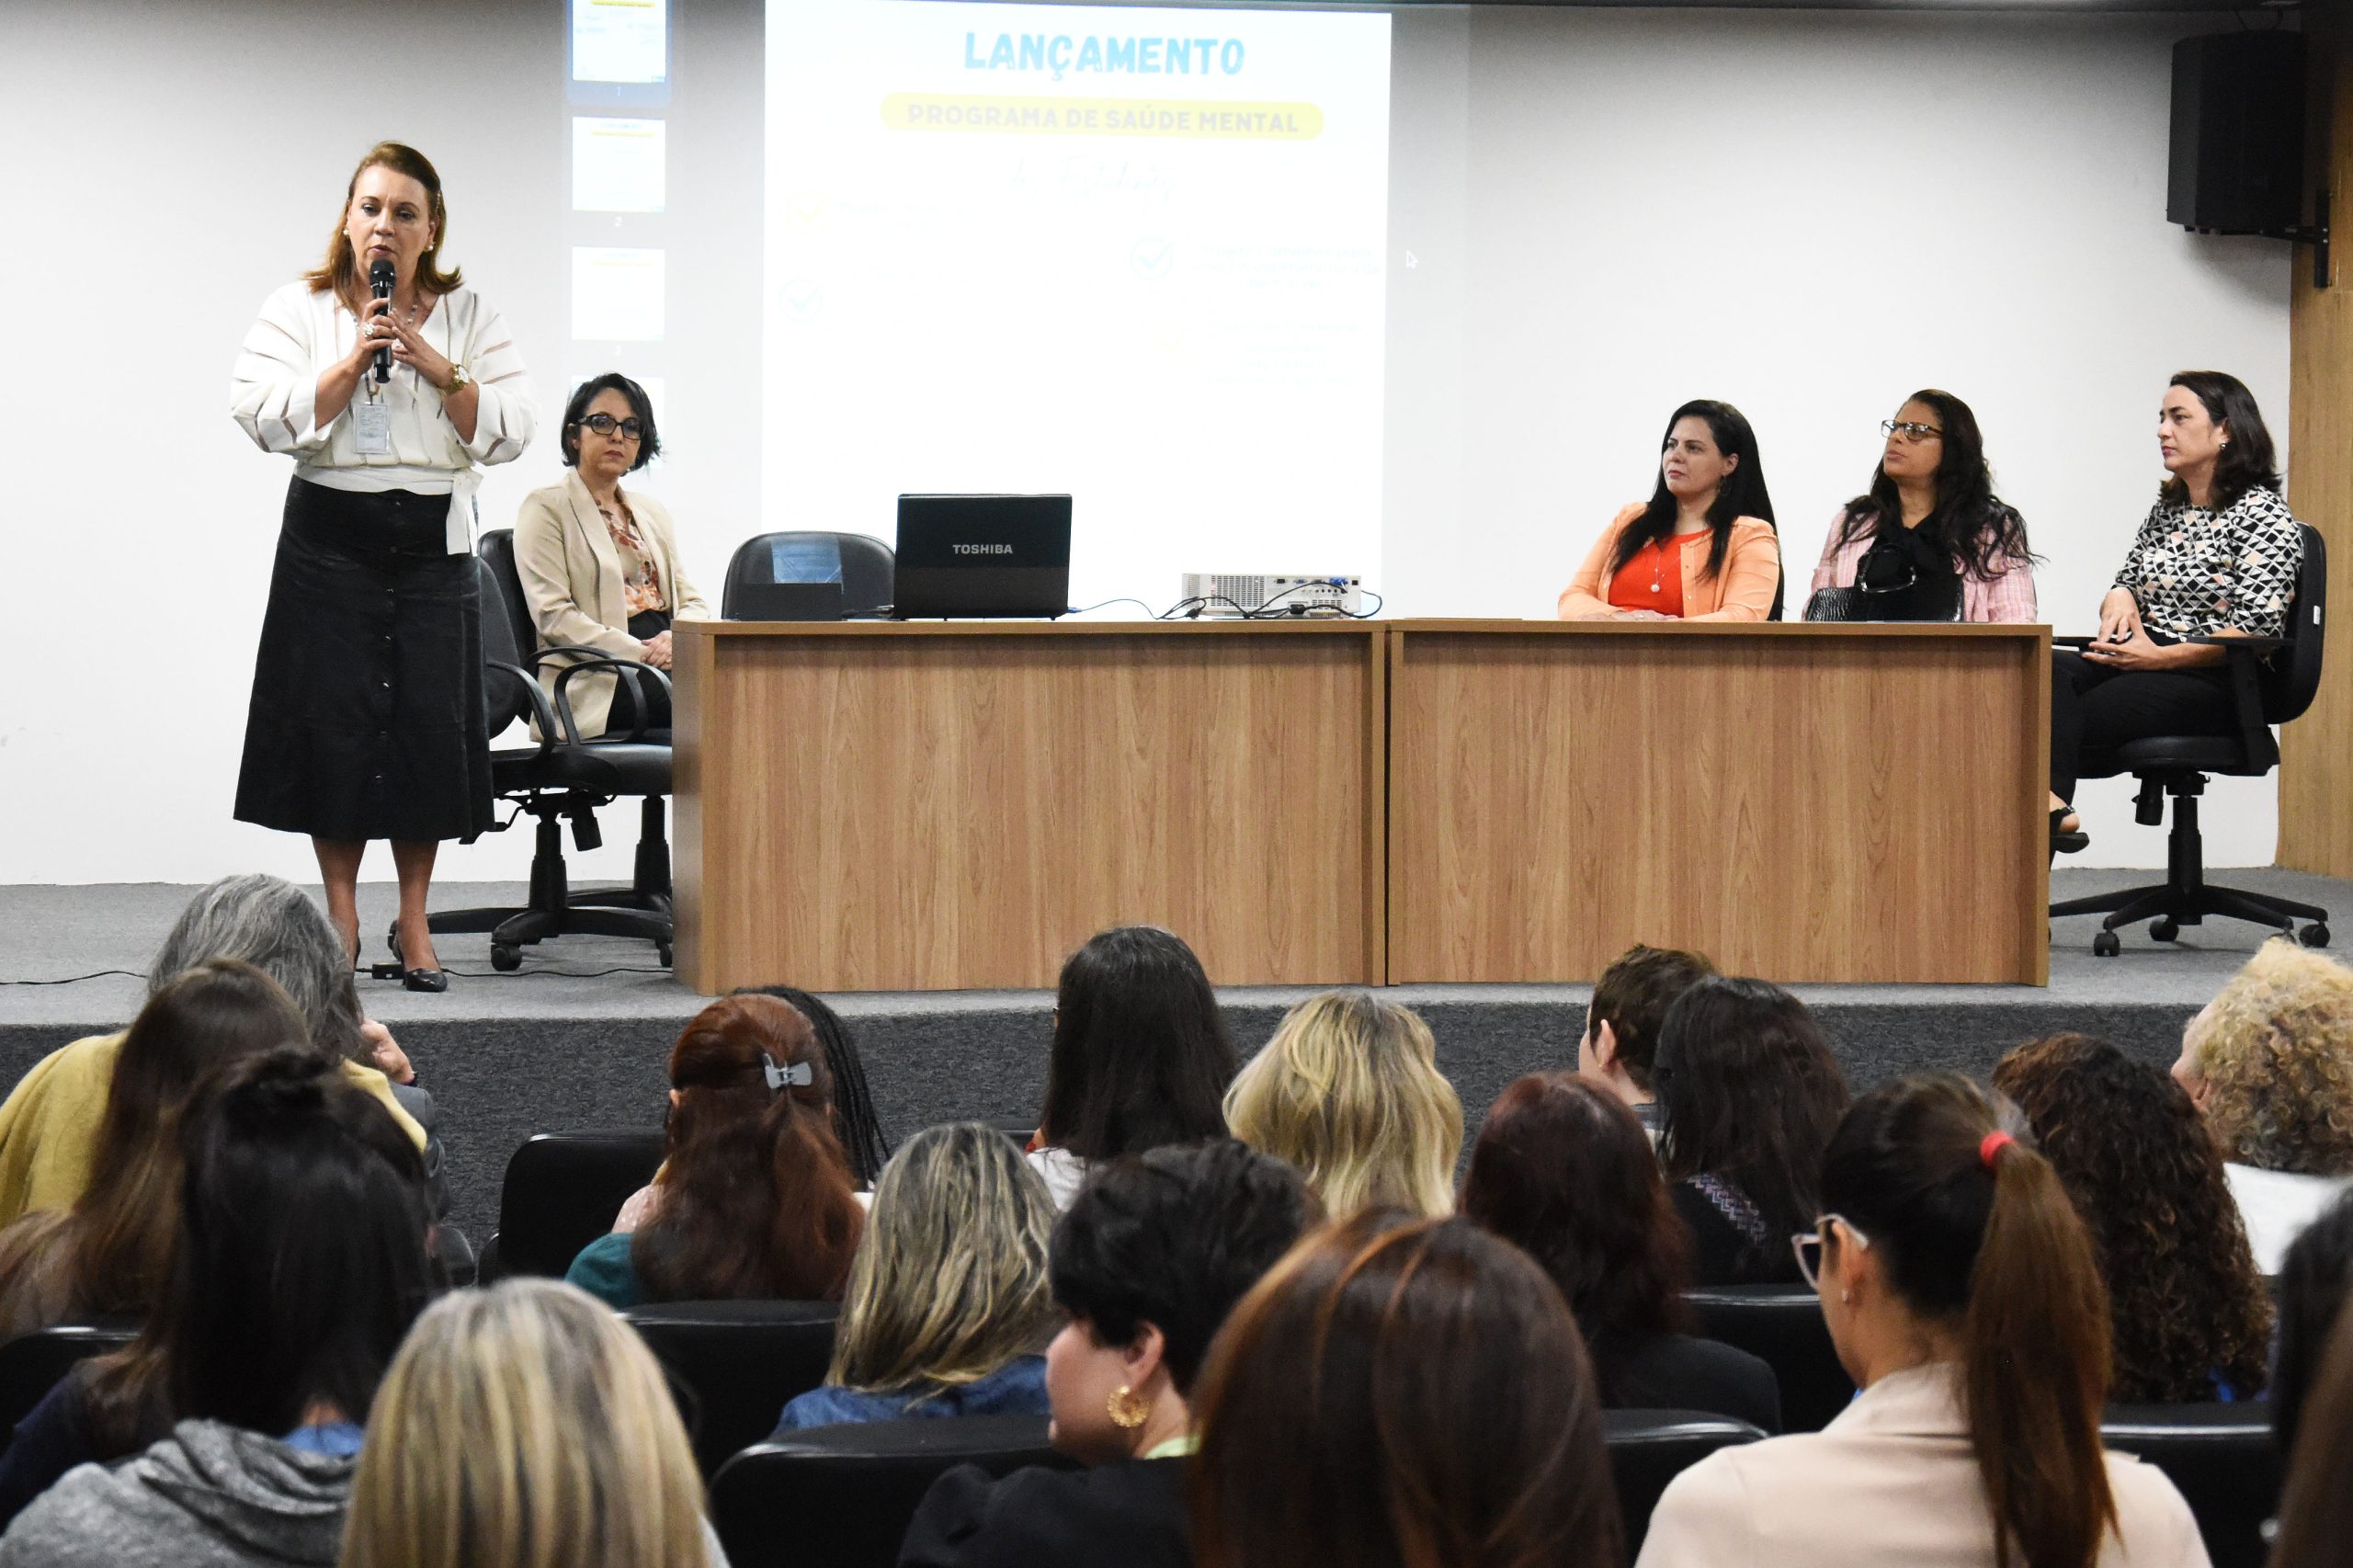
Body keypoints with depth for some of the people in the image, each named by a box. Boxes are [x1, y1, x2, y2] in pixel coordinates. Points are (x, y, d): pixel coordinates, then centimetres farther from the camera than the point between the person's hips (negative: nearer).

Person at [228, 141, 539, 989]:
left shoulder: (469, 316, 7)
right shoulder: (299, 309, 3)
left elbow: (511, 430, -2)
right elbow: (268, 418, -10)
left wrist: (439, 368, -13)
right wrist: (355, 358, -15)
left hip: (433, 542, 1)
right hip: (330, 537, -1)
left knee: (429, 722, -1)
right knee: (335, 720, -2)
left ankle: (414, 920, 10)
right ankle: (340, 914, 8)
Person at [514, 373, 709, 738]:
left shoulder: (652, 512, 26)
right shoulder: (546, 509, 4)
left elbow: (692, 601, 20)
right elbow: (554, 616, -7)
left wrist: (677, 639, -5)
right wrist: (640, 654, -16)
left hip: (668, 664, 6)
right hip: (598, 683, -6)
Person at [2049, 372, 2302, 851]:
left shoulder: (2264, 515, -4)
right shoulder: (2165, 510, 21)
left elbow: (2256, 628, -12)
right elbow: (2125, 583, 27)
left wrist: (2159, 656, -18)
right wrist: (2119, 602, 0)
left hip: (2214, 685, -6)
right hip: (2142, 668, 6)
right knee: (2046, 669, -29)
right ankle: (2050, 803, -51)